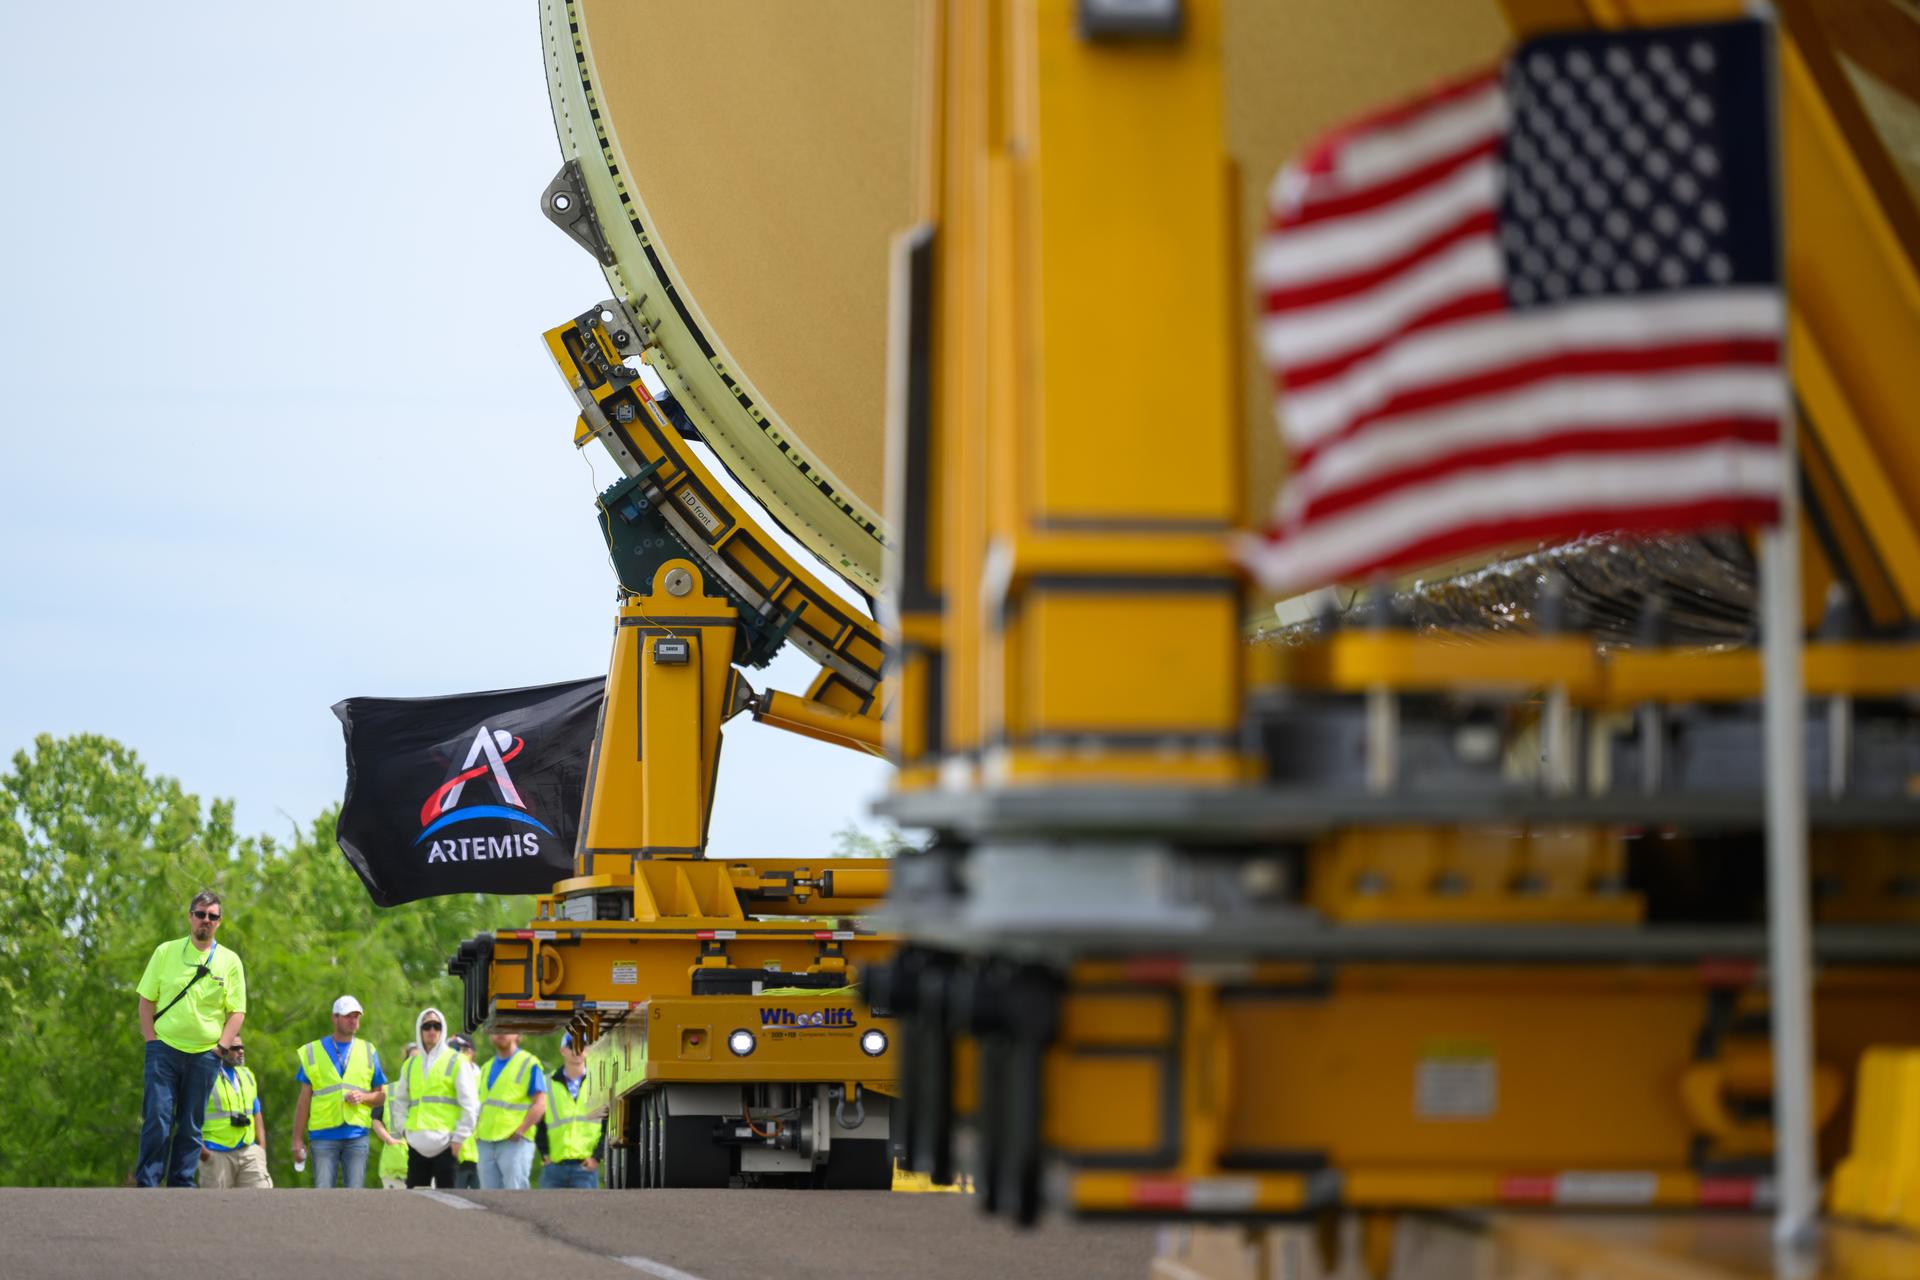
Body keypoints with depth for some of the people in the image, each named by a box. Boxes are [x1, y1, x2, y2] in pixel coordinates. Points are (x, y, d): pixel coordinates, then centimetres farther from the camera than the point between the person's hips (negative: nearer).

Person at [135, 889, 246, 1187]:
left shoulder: (230, 961, 6)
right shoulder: (166, 952, 6)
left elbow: (237, 1012, 6)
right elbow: (146, 999, 7)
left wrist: (221, 1047, -4)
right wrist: (151, 1040, -2)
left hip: (204, 1055, 1)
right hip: (165, 1050, -1)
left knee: (191, 1127, 4)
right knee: (157, 1119, -10)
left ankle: (181, 1189, 8)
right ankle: (146, 1187, -9)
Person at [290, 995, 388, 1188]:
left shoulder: (368, 1052, 12)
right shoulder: (313, 1052, 8)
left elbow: (382, 1095, 15)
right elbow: (304, 1100, 8)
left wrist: (363, 1097, -7)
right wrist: (298, 1139, 3)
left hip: (357, 1134, 1)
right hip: (324, 1134, -1)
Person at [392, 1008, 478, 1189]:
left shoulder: (456, 1062, 1)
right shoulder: (410, 1065, 18)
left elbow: (470, 1105, -3)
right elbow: (400, 1101, 27)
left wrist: (458, 1138, -8)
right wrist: (402, 1128, 11)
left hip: (445, 1145, -5)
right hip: (417, 1145, 5)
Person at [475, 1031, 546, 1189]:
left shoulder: (529, 1064, -2)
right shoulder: (487, 1068, 19)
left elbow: (540, 1105, -8)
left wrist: (519, 1131, -16)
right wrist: (478, 1131, 8)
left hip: (514, 1142, -7)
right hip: (486, 1143, 7)